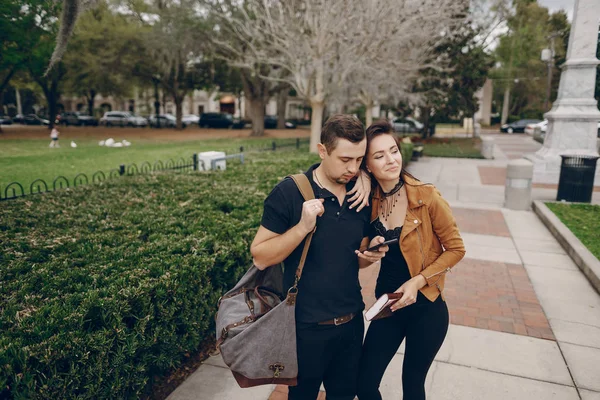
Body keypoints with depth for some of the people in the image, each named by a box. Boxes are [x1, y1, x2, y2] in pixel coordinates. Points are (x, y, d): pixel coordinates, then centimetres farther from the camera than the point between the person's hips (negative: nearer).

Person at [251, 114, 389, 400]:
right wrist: (303, 226, -28)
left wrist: (371, 255, -12)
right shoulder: (289, 192, -17)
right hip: (307, 326, -4)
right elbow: (260, 257, -16)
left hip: (351, 322, 5)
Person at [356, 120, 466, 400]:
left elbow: (456, 248, -9)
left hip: (426, 309, -3)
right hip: (388, 306, 4)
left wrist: (418, 280, -18)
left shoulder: (426, 196, -18)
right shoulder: (371, 200, -6)